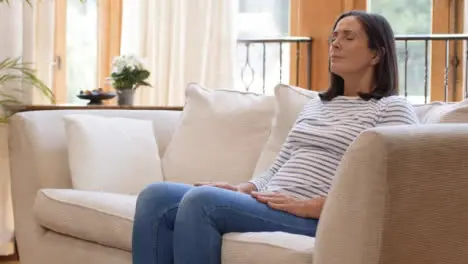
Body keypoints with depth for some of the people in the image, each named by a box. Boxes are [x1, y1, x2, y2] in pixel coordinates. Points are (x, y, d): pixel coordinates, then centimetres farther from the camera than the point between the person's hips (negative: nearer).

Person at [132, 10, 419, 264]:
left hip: (318, 220, -8)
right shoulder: (314, 106, 27)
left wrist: (306, 205, -19)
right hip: (269, 206, 8)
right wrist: (243, 189, 1)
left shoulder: (393, 108, 2)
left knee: (201, 200, -30)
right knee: (156, 197, -13)